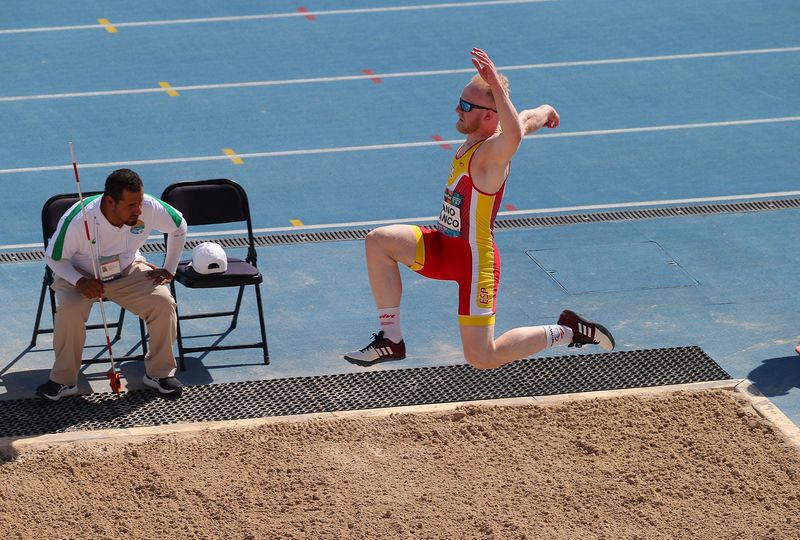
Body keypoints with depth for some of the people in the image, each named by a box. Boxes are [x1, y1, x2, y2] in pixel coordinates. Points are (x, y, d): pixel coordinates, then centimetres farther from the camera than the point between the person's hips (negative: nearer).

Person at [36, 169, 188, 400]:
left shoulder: (149, 208, -24)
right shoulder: (77, 220, -32)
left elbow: (179, 226, -2)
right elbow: (54, 258, -16)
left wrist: (169, 269, -1)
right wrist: (80, 281, -31)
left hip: (128, 270, 3)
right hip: (80, 274, -3)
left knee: (164, 303, -20)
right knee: (70, 310, -32)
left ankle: (159, 372, 1)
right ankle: (64, 380, -12)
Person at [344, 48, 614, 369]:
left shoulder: (493, 151, -23)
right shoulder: (477, 137, 0)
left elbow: (514, 135, -50)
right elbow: (531, 117, 19)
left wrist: (496, 86, -55)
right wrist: (547, 112, 41)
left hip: (474, 258, -9)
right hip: (444, 246, 9)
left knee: (482, 359, -5)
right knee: (378, 242, -6)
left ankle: (566, 332, 12)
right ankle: (390, 341, 0)